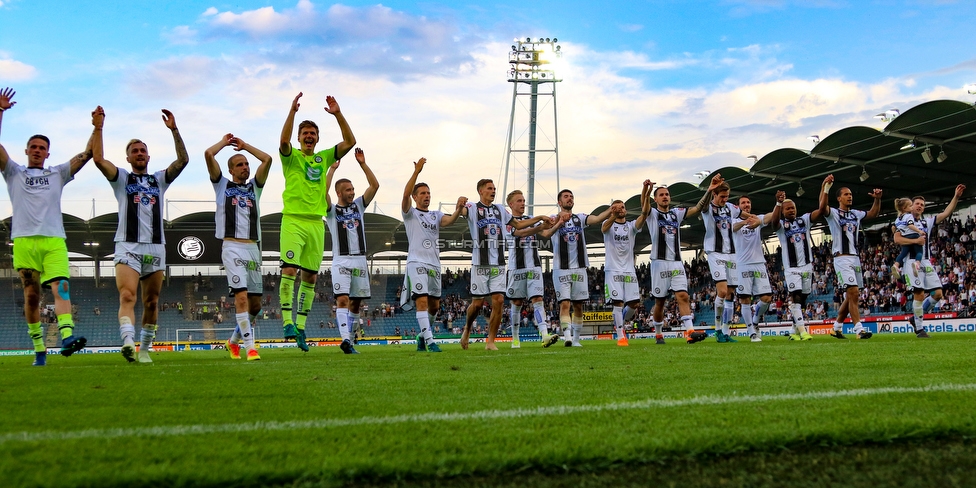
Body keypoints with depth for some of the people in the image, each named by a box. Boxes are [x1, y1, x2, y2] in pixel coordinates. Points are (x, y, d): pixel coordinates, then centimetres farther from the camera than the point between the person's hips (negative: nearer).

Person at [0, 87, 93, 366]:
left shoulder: (58, 174, 20)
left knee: (60, 288, -18)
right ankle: (39, 349, 5)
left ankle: (67, 337, -34)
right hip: (24, 240, 0)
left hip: (54, 241, 0)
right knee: (31, 296, 0)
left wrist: (96, 129, 2)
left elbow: (86, 155, 13)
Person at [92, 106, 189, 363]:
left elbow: (183, 160, 5)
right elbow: (98, 159, -4)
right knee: (127, 297, -20)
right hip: (128, 246, -3)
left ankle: (145, 348, 15)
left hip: (156, 248, 3)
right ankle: (128, 341, -36)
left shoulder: (160, 180, 17)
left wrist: (174, 130, -3)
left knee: (151, 303, 6)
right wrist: (98, 127, -8)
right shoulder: (121, 178, 12)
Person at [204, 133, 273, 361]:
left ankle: (235, 339, 27)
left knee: (255, 303, 6)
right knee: (241, 297, -17)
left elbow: (267, 159, 11)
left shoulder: (254, 187, 20)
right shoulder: (222, 185, 11)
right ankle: (250, 347, -17)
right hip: (232, 247, -5)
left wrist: (245, 145, 19)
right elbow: (208, 154, 0)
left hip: (253, 248, 5)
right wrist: (224, 142, 16)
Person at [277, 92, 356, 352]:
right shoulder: (291, 157, 5)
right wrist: (292, 111, -26)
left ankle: (300, 326, 11)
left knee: (310, 276, 4)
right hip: (293, 220, -4)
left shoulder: (324, 158, 15)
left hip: (316, 223, 4)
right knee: (289, 269, -16)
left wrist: (338, 114, -5)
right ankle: (287, 321, -13)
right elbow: (284, 140, -18)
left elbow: (350, 141, 5)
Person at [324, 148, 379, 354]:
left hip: (360, 260, 4)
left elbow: (375, 185, 3)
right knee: (342, 300, -17)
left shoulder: (359, 205, 12)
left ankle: (347, 336, 20)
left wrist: (363, 163, -3)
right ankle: (346, 340, -23)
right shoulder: (332, 210, 2)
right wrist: (332, 168, -15)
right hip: (341, 261, -4)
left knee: (356, 303, 8)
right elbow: (323, 192, -17)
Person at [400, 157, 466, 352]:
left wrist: (459, 209, -26)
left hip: (434, 264, 5)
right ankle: (429, 341, -19)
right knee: (422, 302, -16)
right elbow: (405, 194, -14)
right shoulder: (410, 214, 4)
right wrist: (416, 171, -21)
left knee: (434, 306, 10)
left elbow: (449, 221, -5)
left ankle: (421, 334, 30)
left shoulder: (436, 215, 16)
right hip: (417, 263, -5)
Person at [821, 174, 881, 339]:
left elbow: (873, 213, 32)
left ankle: (837, 327, 23)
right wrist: (826, 187, -32)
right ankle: (860, 329, -18)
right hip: (842, 259, -7)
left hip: (855, 259, 7)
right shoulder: (833, 213, -2)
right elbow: (822, 208, -24)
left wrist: (877, 199, 14)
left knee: (850, 297, 10)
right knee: (854, 293, -17)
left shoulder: (856, 214, 17)